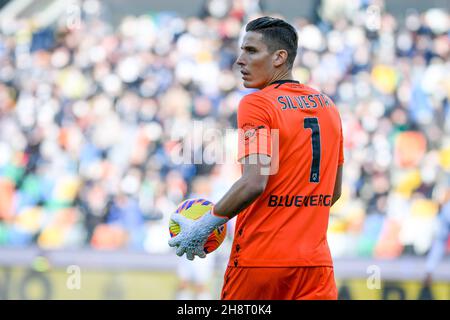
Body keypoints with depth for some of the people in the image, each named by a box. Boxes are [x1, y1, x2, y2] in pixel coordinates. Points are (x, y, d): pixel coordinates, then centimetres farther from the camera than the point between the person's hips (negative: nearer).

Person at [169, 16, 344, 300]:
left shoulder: (256, 104, -8)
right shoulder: (328, 106, 11)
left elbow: (254, 183, -19)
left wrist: (202, 227, -11)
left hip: (258, 258, -5)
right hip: (316, 261, 5)